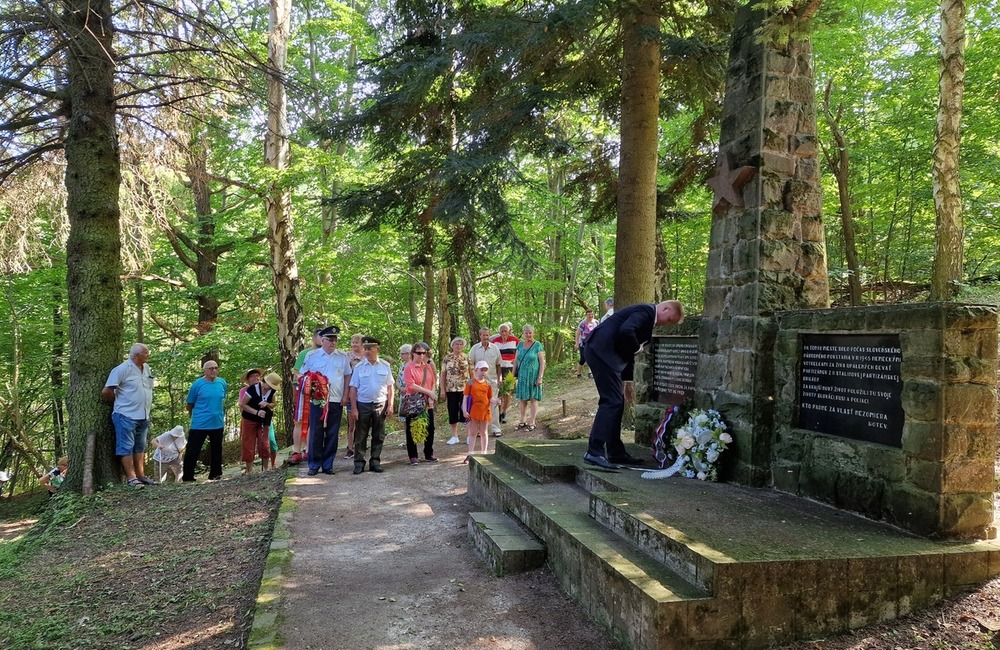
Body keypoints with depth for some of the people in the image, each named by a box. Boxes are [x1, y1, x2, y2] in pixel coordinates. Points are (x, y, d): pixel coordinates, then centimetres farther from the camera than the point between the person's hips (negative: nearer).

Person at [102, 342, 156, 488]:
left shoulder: (147, 369, 10)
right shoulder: (122, 369, -13)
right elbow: (106, 391, -12)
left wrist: (149, 405, 13)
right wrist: (117, 401, 3)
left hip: (143, 416, 8)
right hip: (126, 416, -8)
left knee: (140, 447, 13)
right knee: (126, 447, -3)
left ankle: (140, 475, 19)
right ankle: (131, 478, -2)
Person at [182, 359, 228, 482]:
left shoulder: (222, 383, 1)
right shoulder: (197, 384, -11)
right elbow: (189, 405, -1)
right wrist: (196, 415, 7)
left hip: (218, 424, 4)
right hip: (199, 424, -4)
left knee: (216, 450, 14)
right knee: (192, 451, -1)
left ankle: (215, 475, 27)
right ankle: (187, 477, 9)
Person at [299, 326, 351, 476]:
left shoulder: (343, 357, 7)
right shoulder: (312, 356, 3)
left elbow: (347, 376, 11)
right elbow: (304, 376, 7)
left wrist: (345, 396, 4)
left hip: (336, 401, 2)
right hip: (317, 401, -1)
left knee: (333, 434, 5)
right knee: (315, 433, 0)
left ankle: (328, 465, 14)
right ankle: (314, 465, 9)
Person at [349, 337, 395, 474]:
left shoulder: (385, 366, 2)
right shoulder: (359, 367, -1)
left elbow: (390, 387, 4)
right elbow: (353, 388, -1)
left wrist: (390, 406, -1)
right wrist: (354, 408, -7)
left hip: (380, 405, 1)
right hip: (363, 405, -1)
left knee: (378, 436, 8)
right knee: (361, 436, 3)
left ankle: (375, 462, 18)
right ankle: (359, 463, 10)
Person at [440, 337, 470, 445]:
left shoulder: (467, 358, 4)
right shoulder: (447, 358, 4)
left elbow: (472, 373, 3)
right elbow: (443, 375, 4)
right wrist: (442, 390, -1)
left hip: (465, 389, -1)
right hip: (451, 390, 1)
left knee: (465, 412, 0)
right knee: (453, 413, 6)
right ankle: (454, 436, 16)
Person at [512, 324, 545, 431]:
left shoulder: (537, 345, -6)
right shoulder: (520, 345, 7)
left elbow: (542, 362, -8)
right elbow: (516, 361, 12)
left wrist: (540, 377, -14)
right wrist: (513, 375, 9)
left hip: (533, 376, -4)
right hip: (522, 376, 4)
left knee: (533, 399, 1)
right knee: (523, 399, 10)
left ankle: (531, 422, 7)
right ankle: (522, 421, 20)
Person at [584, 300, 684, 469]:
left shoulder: (647, 315, 22)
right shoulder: (646, 311, -9)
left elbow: (628, 349, 26)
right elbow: (626, 331, -28)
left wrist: (627, 380, 25)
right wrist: (636, 347, -9)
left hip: (600, 351, 11)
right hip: (602, 351, -11)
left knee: (616, 401, 13)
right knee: (612, 401, -13)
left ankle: (616, 452, 19)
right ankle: (594, 452, -14)